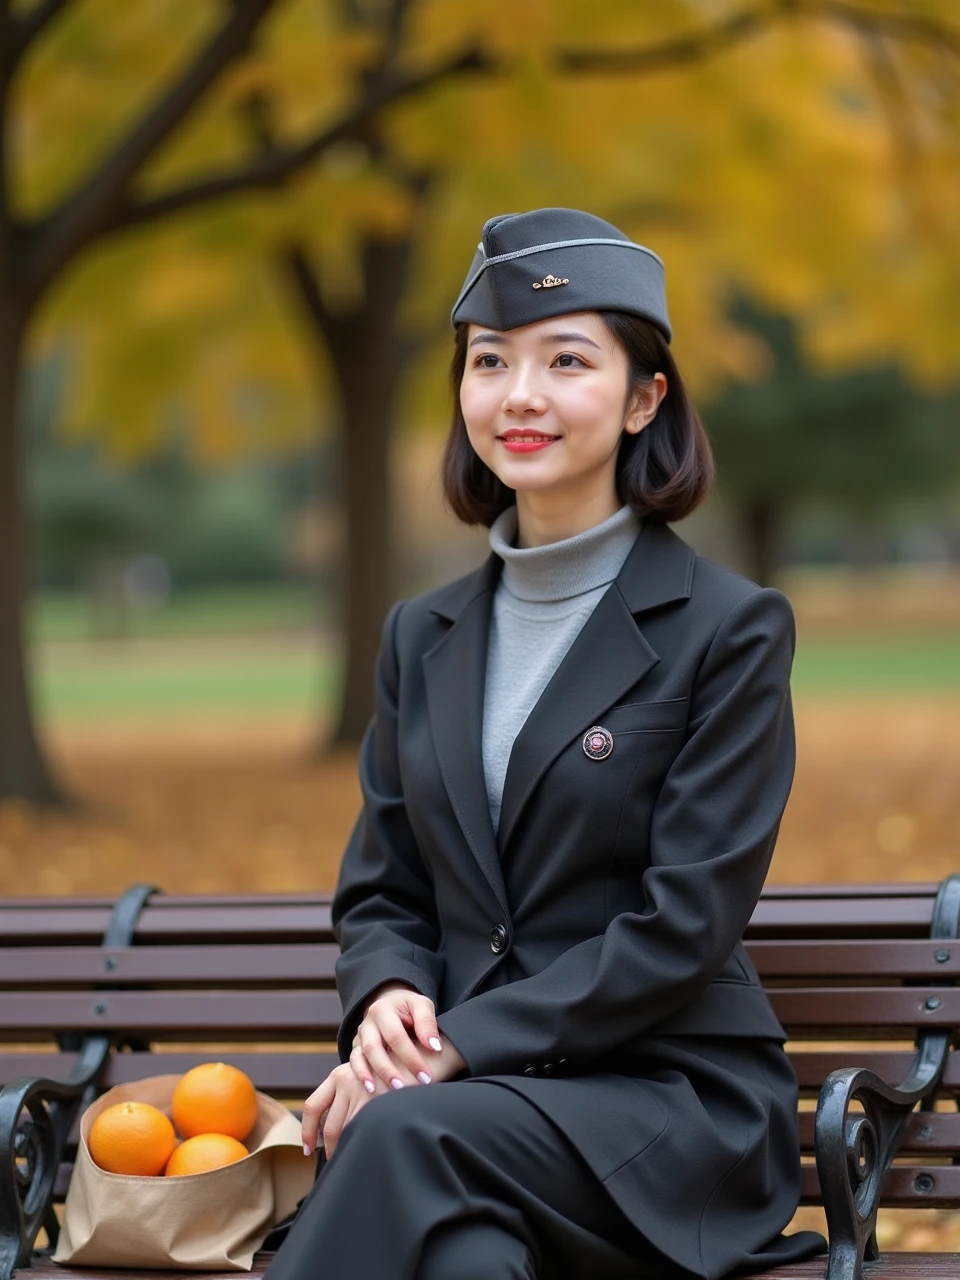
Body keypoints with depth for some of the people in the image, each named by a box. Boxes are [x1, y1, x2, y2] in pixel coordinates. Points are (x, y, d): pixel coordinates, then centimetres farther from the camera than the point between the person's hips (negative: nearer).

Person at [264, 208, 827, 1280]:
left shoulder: (729, 630, -2)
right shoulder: (423, 640, 16)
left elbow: (686, 921, -9)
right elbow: (380, 890, 16)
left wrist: (462, 1043, -16)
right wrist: (388, 1000, -8)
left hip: (673, 1099, -3)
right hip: (473, 1087, 3)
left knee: (407, 1134, -35)